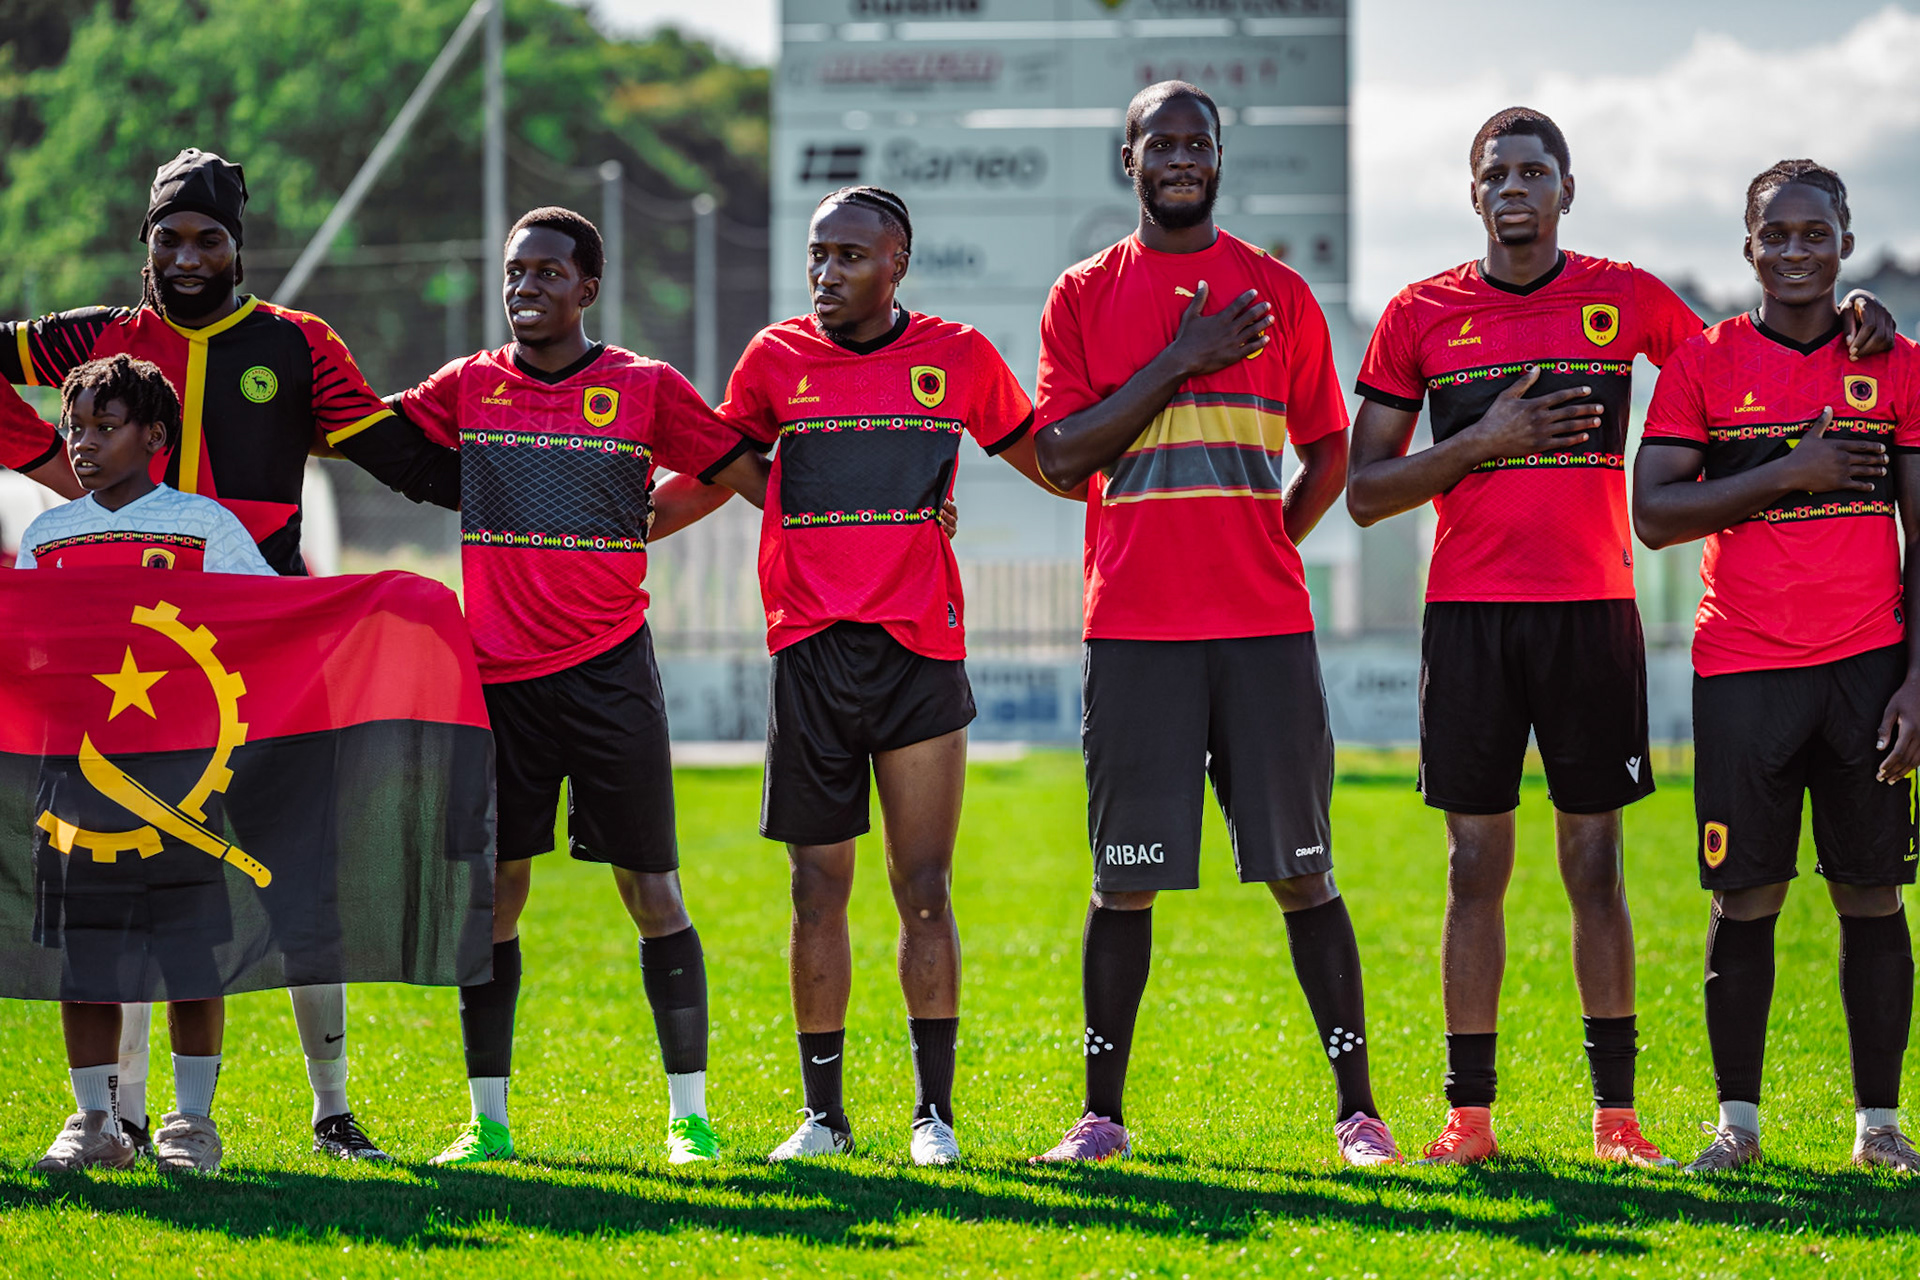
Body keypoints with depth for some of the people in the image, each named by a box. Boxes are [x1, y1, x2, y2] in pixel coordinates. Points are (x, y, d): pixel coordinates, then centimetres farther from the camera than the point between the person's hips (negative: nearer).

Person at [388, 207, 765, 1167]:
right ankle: (487, 1118, 10)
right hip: (498, 673, 2)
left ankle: (688, 1115, 4)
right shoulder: (469, 387, 9)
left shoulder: (645, 389, 2)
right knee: (492, 890, 3)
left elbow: (752, 477, 6)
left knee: (652, 890, -2)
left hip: (609, 669, -2)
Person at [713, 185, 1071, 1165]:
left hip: (920, 648, -1)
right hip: (809, 648, 1)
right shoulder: (777, 359, 6)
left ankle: (934, 1113, 4)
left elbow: (1043, 461, 19)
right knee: (818, 890, 3)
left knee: (924, 889, -2)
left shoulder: (958, 359, 5)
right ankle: (823, 1113, 11)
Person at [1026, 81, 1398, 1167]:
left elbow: (1330, 450, 16)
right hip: (1135, 626, 0)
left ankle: (1359, 1109, 2)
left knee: (1302, 868, -1)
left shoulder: (1278, 294, 10)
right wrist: (1180, 362, -9)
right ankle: (1102, 1113, 9)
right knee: (1126, 874, 1)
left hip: (1266, 627, 0)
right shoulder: (1084, 297, 8)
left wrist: (1266, 548, 3)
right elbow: (1060, 456, -2)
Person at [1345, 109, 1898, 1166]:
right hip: (1469, 614, 0)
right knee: (1476, 867, 1)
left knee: (1595, 865, 2)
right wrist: (1482, 441, -10)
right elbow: (1363, 492, 4)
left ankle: (1615, 1113, 6)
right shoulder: (1421, 316, 4)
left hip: (1592, 612, 0)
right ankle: (1468, 1113, 7)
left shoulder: (1625, 301, 7)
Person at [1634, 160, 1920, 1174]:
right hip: (1743, 665, -1)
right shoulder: (1705, 364, 4)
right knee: (1745, 898, 0)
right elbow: (1653, 513, -4)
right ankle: (1737, 1120, 11)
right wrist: (1790, 470, -12)